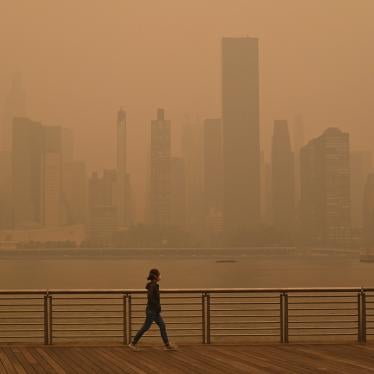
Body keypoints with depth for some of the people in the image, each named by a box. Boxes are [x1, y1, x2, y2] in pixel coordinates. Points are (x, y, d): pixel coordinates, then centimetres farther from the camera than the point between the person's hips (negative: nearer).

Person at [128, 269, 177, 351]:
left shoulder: (154, 285, 11)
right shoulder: (152, 286, -18)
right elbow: (150, 297, -28)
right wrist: (157, 306, -20)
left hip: (155, 311, 10)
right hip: (152, 311, -10)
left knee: (162, 326, 8)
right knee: (145, 327, -2)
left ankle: (167, 345, 10)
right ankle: (133, 343, 7)